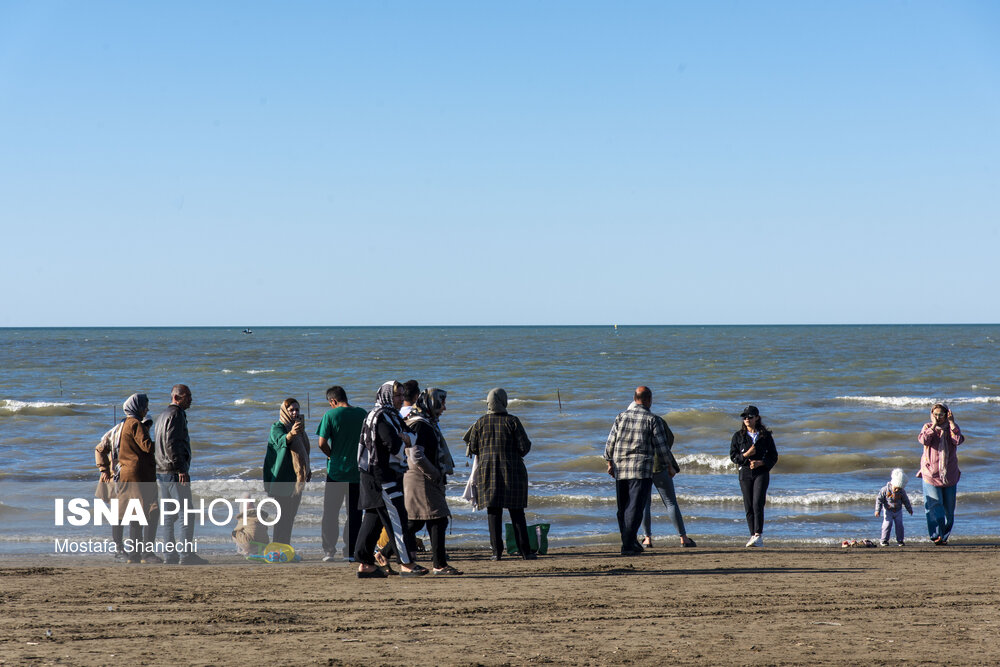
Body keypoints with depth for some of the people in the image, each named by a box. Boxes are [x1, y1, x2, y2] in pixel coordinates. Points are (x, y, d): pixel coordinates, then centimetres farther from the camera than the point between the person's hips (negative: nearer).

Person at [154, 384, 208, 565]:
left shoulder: (162, 415, 20)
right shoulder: (176, 415, -10)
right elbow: (171, 443, -21)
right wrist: (181, 469, -21)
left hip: (161, 473, 10)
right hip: (175, 472, -10)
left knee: (168, 516, 9)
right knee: (186, 514, -8)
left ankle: (171, 554, 9)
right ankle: (186, 554, -11)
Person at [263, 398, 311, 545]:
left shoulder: (299, 427, 14)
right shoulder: (277, 428, -10)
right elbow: (281, 440, -34)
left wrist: (307, 470, 26)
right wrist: (291, 434, -54)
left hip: (296, 478, 8)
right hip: (282, 477, -8)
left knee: (291, 515, 12)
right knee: (283, 515, -12)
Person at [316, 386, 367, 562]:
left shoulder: (331, 415, -8)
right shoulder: (363, 414, 2)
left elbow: (322, 443, -13)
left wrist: (331, 455, 4)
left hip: (336, 470, -2)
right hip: (358, 472, 2)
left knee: (330, 513, 8)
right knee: (354, 514, 8)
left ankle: (329, 551, 6)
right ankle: (350, 552, 7)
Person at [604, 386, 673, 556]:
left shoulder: (621, 417, 6)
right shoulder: (653, 420, -4)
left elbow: (610, 444, 7)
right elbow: (661, 447, -5)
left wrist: (609, 463, 20)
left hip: (620, 471, 4)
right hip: (641, 472, -4)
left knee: (623, 509, 15)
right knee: (634, 510, -5)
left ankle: (630, 542, 24)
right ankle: (628, 546, -12)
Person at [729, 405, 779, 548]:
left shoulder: (765, 435, 4)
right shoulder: (738, 436, 9)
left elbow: (773, 457, 5)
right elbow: (733, 456, 6)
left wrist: (760, 463, -11)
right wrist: (745, 455, -12)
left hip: (761, 472, -2)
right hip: (745, 472, 3)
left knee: (758, 503, -16)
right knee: (748, 506, 1)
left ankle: (758, 535, -20)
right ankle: (753, 536, 8)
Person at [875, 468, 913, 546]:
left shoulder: (902, 491, -6)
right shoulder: (885, 490, -15)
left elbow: (906, 501, 9)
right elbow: (879, 499, -9)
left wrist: (910, 509, 17)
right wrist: (877, 510, -12)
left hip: (898, 511, 3)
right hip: (888, 511, -3)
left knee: (899, 524, -1)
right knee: (887, 524, -11)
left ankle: (899, 540, 11)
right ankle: (884, 540, -2)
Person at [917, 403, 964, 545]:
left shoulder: (952, 428, 5)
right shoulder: (928, 427, 5)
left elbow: (958, 440, -16)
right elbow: (923, 440, -16)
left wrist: (952, 422, -15)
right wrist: (934, 426, -15)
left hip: (949, 474, 2)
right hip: (931, 473, -2)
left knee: (949, 507, 6)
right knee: (935, 505, -12)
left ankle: (945, 535, 18)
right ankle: (937, 535, -15)